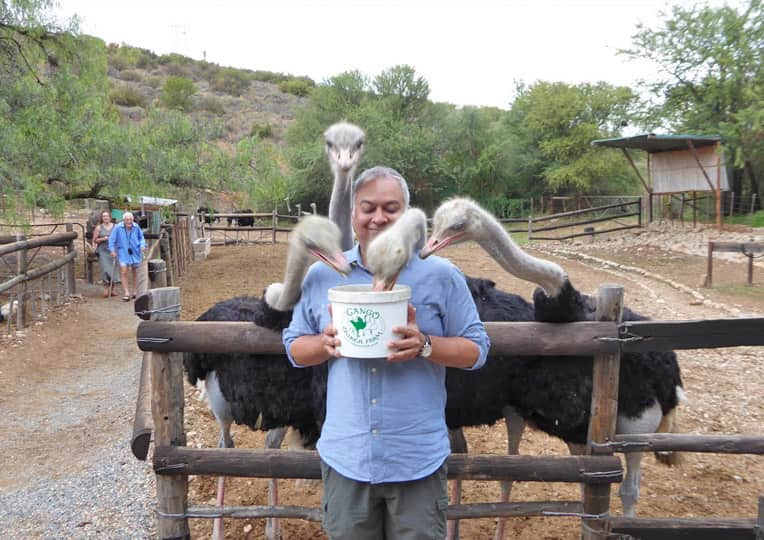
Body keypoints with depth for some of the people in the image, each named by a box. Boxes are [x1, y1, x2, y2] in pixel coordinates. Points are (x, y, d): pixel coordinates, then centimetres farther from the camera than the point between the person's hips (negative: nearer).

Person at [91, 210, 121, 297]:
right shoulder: (99, 227, 4)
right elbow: (94, 240, 3)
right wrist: (103, 239, -11)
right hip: (103, 251, -2)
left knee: (113, 270, 3)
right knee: (105, 270, -12)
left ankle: (112, 290, 13)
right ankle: (106, 288, -5)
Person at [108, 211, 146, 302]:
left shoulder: (136, 227, -5)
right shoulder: (118, 227, -12)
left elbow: (141, 237, 10)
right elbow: (112, 239, -6)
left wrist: (142, 245, -5)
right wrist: (112, 250, -12)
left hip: (135, 252, 3)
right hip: (123, 252, -3)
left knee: (135, 272, 12)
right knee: (124, 272, -14)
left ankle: (135, 292, 26)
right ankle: (126, 293, -11)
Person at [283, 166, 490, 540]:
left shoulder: (441, 275, -4)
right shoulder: (321, 275, 2)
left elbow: (476, 349, -1)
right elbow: (294, 348, 9)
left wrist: (425, 346, -20)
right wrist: (325, 344, -14)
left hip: (418, 460, -2)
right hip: (345, 457, 2)